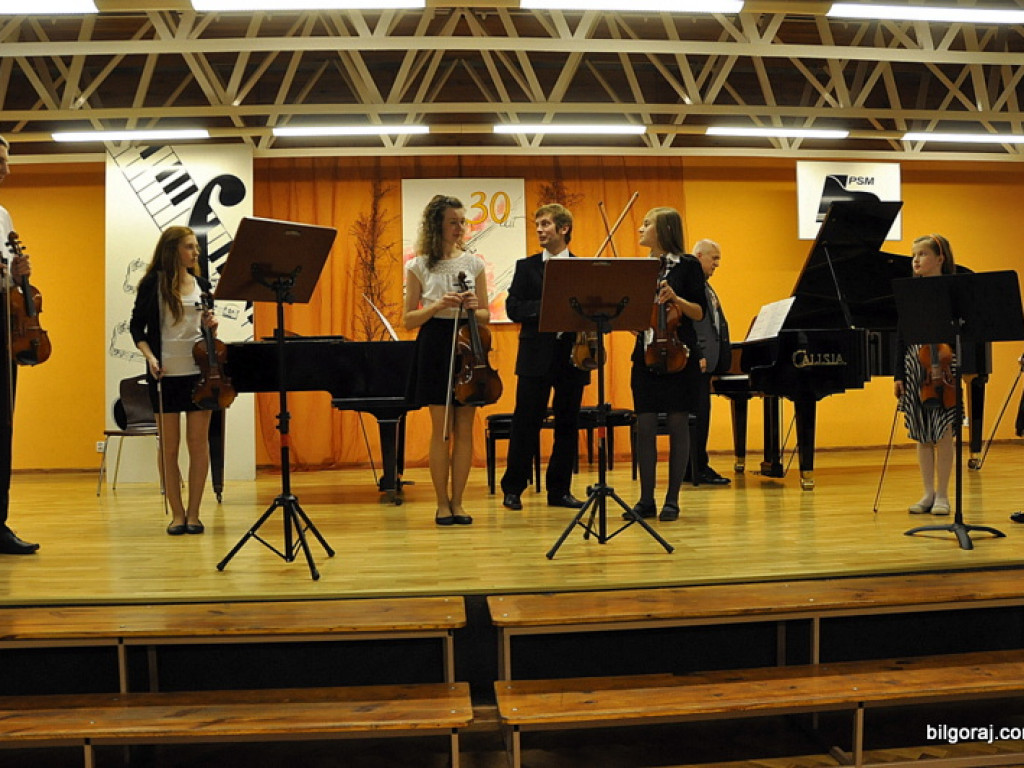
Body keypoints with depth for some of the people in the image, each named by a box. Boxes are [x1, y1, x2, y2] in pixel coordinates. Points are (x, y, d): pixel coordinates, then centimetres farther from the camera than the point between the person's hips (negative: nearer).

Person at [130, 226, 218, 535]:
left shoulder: (201, 284, 8)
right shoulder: (153, 284, -1)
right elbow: (137, 327, 3)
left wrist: (211, 324, -5)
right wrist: (150, 356, -12)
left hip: (199, 370, 2)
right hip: (166, 372, -2)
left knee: (199, 441, 1)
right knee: (169, 445, 4)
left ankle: (194, 512, 10)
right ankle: (177, 513, 14)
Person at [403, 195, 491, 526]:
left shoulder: (474, 263, 7)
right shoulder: (419, 266, 2)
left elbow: (485, 316, 10)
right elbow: (408, 319, 1)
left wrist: (471, 308, -12)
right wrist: (438, 306, -15)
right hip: (435, 346, -2)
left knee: (464, 428, 3)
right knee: (441, 429, 0)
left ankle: (457, 501, 12)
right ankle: (442, 503, 11)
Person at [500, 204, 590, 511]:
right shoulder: (526, 266, 8)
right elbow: (514, 309, -3)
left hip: (571, 357, 1)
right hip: (535, 358, -1)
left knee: (568, 425, 6)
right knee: (525, 423, 1)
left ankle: (559, 489, 17)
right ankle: (513, 489, 11)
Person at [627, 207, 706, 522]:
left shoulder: (687, 265, -1)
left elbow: (700, 312, -4)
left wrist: (675, 298, -20)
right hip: (646, 355, 4)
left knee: (678, 426, 1)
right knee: (645, 427, 3)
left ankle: (672, 500, 9)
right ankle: (646, 500, 11)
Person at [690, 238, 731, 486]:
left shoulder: (706, 286, 23)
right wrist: (697, 355, -23)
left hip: (705, 359, 10)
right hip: (698, 360, -10)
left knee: (701, 414, 11)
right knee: (698, 413, -7)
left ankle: (696, 468, 16)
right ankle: (697, 469, -2)